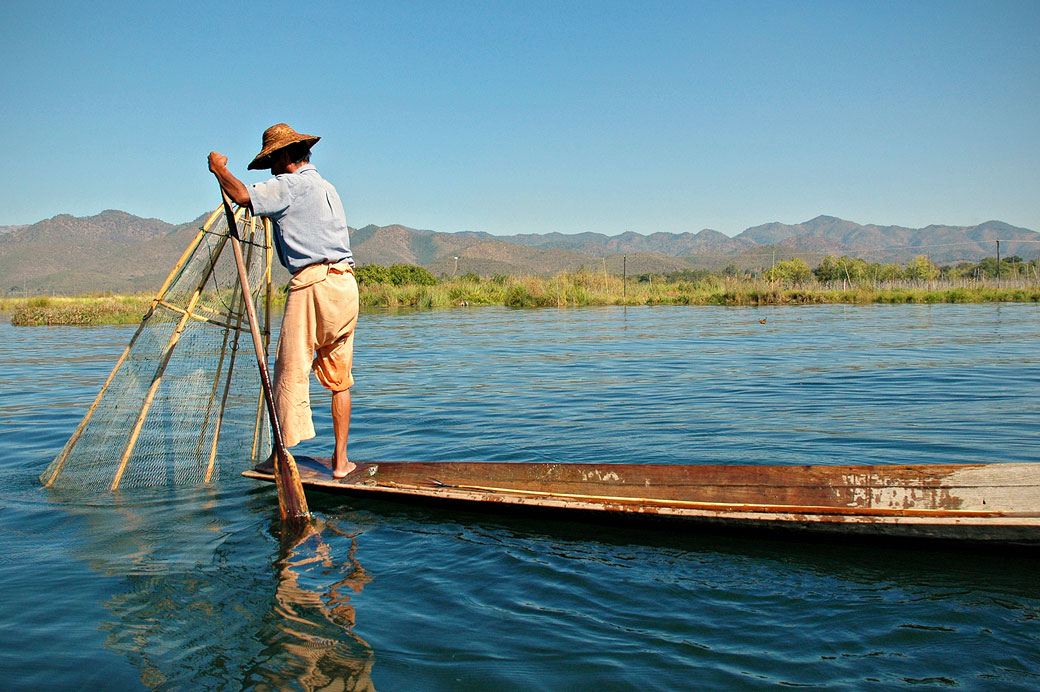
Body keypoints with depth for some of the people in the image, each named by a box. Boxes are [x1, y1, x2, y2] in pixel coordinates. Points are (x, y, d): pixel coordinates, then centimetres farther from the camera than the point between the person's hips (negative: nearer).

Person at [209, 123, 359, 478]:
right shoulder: (326, 186, 26)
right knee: (339, 378, 9)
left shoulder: (291, 185, -2)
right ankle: (341, 460, 11)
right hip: (346, 281, 8)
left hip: (312, 281, -8)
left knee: (291, 371, 0)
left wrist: (219, 168, 5)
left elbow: (242, 195, -14)